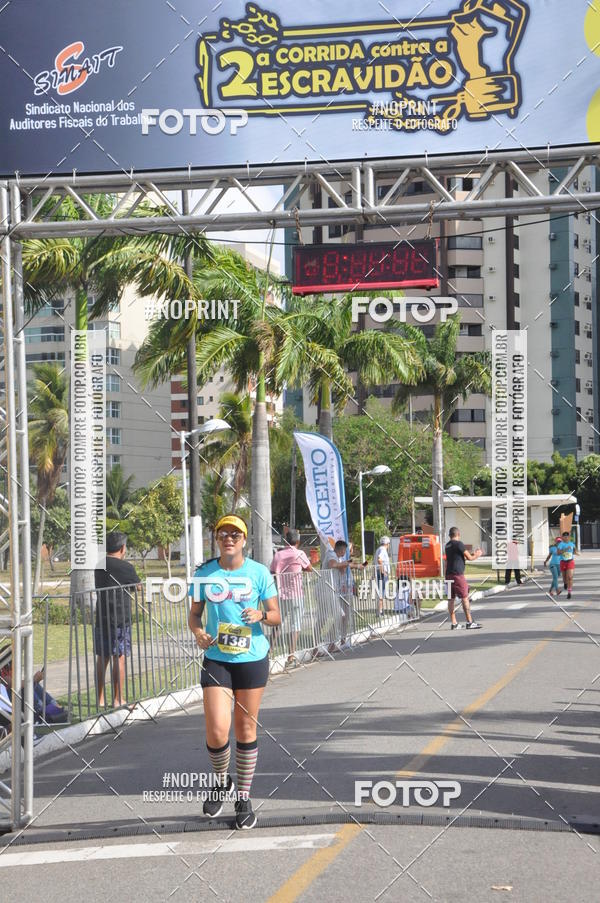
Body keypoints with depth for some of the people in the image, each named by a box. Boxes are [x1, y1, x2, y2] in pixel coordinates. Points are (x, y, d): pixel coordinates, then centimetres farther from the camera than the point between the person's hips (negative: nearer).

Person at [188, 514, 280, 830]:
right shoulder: (204, 573, 3)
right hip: (216, 660, 0)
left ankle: (243, 798, 20)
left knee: (246, 730, 5)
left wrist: (261, 615, -19)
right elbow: (194, 614, 11)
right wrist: (198, 632, -10)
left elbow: (276, 616, 3)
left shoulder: (258, 572, 0)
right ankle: (221, 781, 20)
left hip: (253, 659, 0)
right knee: (217, 732, -10)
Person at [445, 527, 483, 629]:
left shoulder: (448, 545, 14)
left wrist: (473, 554, 30)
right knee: (465, 598, -3)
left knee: (451, 599, 7)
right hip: (457, 574, -8)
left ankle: (453, 623, 8)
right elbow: (469, 558, -5)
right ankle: (470, 622, -2)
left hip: (449, 574, 8)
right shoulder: (459, 544, -10)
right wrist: (477, 555, 15)